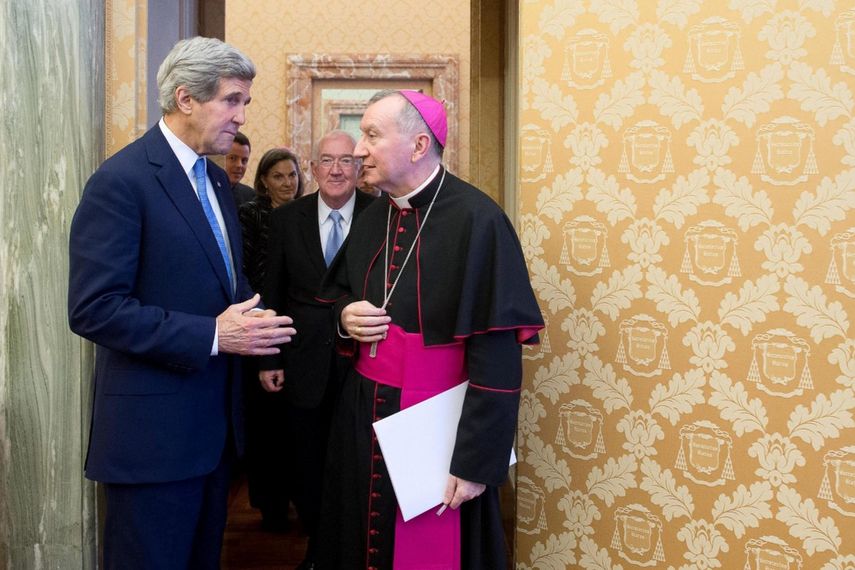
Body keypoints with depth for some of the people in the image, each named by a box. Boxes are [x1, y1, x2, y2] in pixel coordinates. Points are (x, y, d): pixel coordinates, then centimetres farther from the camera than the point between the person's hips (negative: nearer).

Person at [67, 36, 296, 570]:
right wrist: (211, 335, -24)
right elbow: (94, 309, -21)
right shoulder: (121, 181, -15)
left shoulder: (216, 179, 11)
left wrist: (252, 318, 1)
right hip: (153, 430, -8)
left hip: (215, 422, 8)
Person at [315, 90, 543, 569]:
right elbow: (336, 293, 20)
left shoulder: (477, 221, -18)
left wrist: (476, 461, -20)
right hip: (363, 421, 7)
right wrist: (345, 317, -4)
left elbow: (498, 354, -20)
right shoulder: (372, 218, 5)